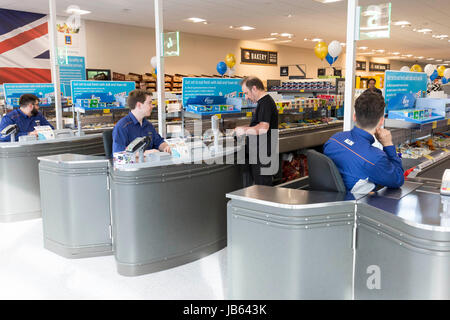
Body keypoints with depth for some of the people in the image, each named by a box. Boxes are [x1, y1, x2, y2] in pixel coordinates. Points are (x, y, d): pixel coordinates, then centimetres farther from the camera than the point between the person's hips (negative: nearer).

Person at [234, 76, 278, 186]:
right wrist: (245, 129, 16)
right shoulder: (263, 102, 17)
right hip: (258, 151, 11)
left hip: (263, 153, -11)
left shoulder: (265, 103, -16)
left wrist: (244, 130, -16)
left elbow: (263, 128, -27)